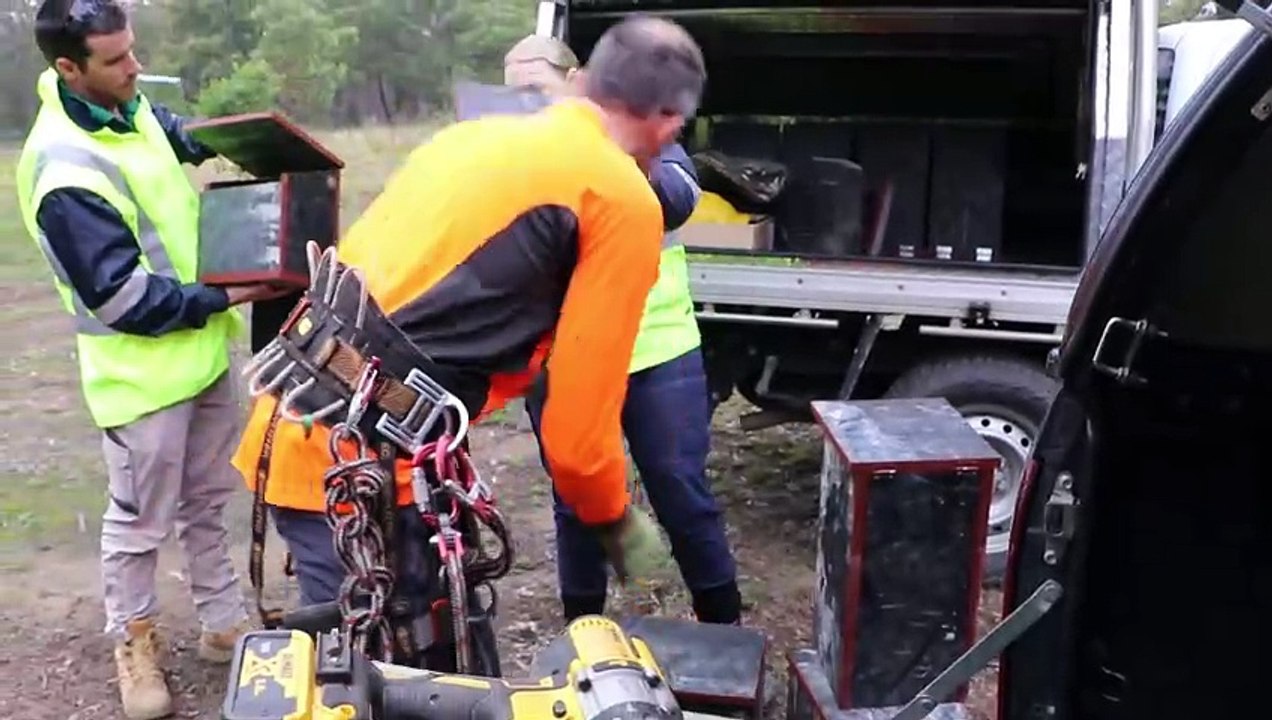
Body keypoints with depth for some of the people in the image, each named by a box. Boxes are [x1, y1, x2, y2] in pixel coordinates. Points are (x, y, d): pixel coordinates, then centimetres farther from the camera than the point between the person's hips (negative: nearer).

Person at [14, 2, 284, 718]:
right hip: (143, 371, -8)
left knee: (208, 502, 19)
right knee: (141, 522, 7)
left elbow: (176, 135, 25)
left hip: (201, 348, 8)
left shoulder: (127, 106, 0)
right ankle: (135, 644, 29)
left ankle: (225, 625, 34)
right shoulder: (65, 174, -26)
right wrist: (220, 300, -18)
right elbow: (121, 298, -24)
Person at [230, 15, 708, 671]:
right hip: (365, 460, -8)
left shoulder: (477, 134, 15)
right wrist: (618, 523, 11)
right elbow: (578, 420, -7)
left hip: (299, 425, 8)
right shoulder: (625, 200, -7)